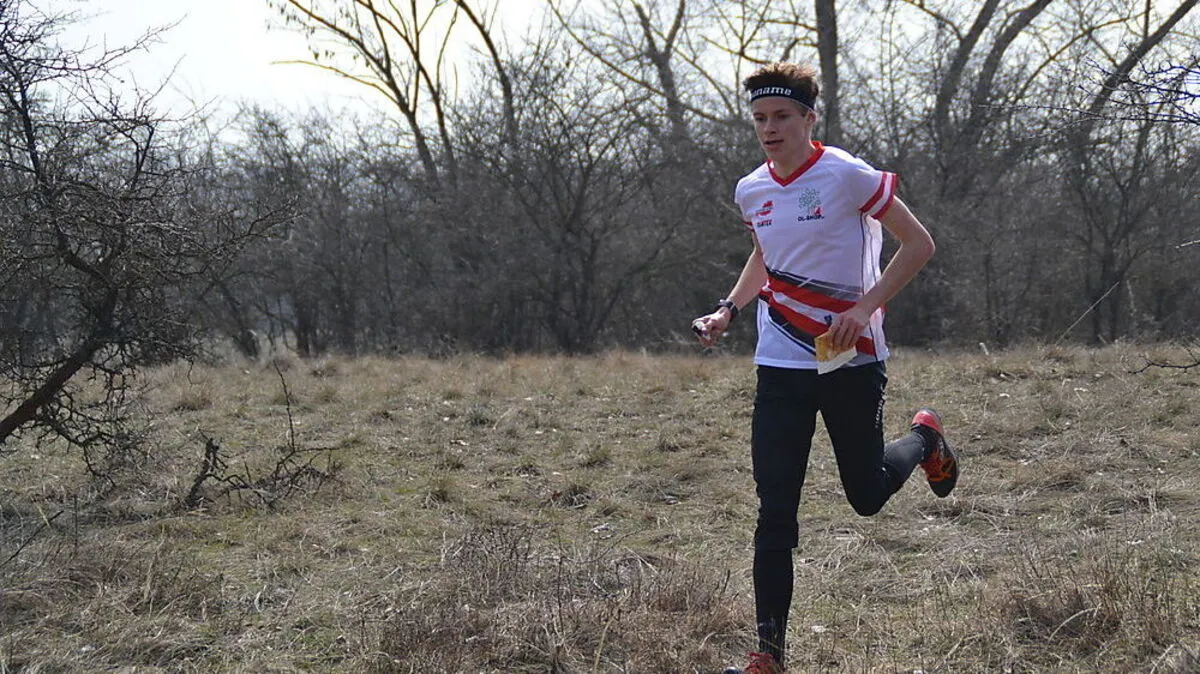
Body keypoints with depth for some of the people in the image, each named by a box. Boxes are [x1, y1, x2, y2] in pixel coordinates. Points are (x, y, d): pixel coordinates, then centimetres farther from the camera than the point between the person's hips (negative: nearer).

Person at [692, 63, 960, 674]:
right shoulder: (751, 192, 5)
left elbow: (918, 243, -8)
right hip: (781, 366, 4)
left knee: (867, 496, 8)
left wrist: (864, 308, -18)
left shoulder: (847, 176, -12)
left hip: (852, 360, -4)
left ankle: (924, 437, 42)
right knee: (775, 511, -4)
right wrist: (728, 310, 9)